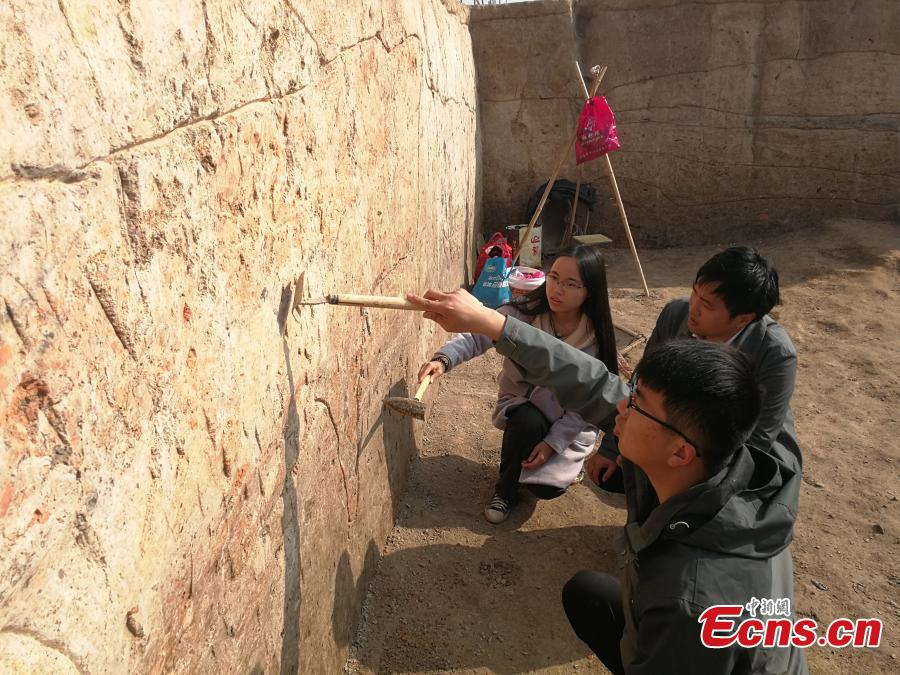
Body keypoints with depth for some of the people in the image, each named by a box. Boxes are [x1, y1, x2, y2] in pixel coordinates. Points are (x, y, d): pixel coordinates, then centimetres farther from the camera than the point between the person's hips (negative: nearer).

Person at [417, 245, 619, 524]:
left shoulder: (596, 336, -18)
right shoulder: (524, 311, -20)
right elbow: (476, 336, -32)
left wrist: (553, 442, -20)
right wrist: (444, 359, -51)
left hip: (569, 420, -1)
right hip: (522, 403, 1)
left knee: (546, 487, -19)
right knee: (528, 422, -34)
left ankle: (566, 461, 19)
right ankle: (506, 490, -6)